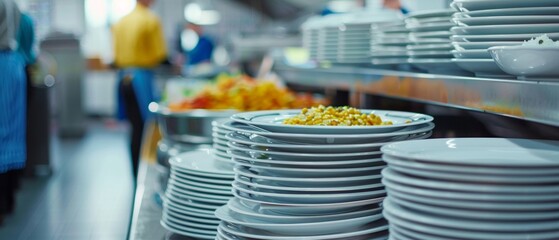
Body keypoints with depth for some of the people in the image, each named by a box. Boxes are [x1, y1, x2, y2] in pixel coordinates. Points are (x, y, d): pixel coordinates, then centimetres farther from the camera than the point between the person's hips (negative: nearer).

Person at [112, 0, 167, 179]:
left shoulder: (120, 22, 11)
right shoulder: (151, 20, -8)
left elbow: (116, 55, 12)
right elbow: (160, 54, -9)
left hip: (124, 77, 6)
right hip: (142, 76, -6)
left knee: (135, 127, 12)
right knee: (145, 127, -2)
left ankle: (137, 175, 17)